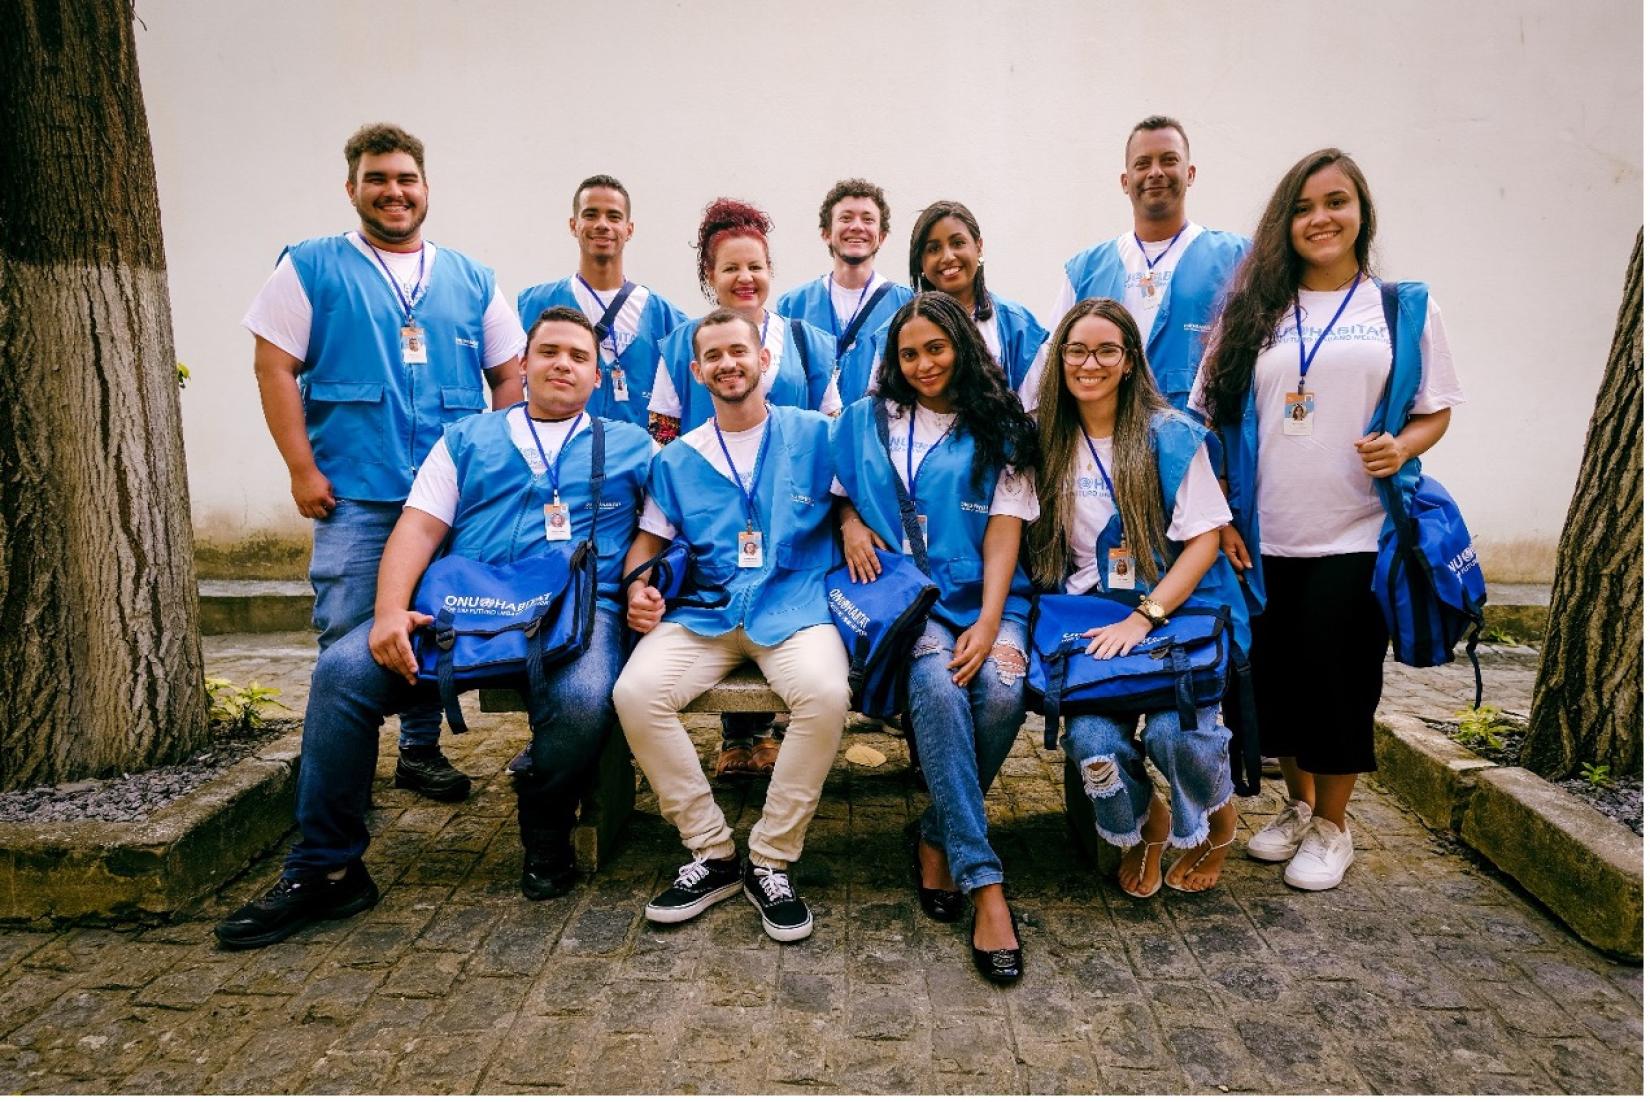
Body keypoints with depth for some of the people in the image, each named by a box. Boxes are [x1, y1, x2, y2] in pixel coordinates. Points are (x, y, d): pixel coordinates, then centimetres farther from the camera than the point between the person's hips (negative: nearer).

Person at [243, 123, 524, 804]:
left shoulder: (470, 279, 13)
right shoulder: (311, 267, 5)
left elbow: (509, 375, 14)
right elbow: (274, 367, 0)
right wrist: (302, 468, -8)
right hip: (352, 495, -2)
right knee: (348, 637, -2)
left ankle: (421, 752, 26)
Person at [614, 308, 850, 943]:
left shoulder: (815, 434, 8)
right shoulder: (677, 459, 16)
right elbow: (650, 538, 18)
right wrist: (638, 587, -1)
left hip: (793, 605, -2)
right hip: (704, 612, 3)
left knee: (825, 694, -34)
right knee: (635, 693, -26)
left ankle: (771, 862, -13)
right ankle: (712, 854, -9)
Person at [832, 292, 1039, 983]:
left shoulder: (1002, 429, 11)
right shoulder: (868, 419, 16)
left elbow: (1004, 531, 0)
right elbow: (840, 493, 23)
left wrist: (990, 623, -14)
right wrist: (851, 522, -3)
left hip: (984, 593, 1)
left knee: (1003, 688, -31)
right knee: (937, 684, -33)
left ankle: (937, 838, -7)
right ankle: (984, 882, -28)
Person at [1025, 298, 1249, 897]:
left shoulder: (1170, 434, -3)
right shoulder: (1048, 440, 7)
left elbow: (1205, 539, -6)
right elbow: (1042, 547, 10)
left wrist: (1145, 617, -17)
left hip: (1179, 609, -2)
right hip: (1090, 616, 2)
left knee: (1173, 729, -27)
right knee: (1091, 741, -23)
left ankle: (1218, 818, 11)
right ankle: (1144, 825, 14)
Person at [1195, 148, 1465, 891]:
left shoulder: (1405, 306, 5)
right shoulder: (1252, 311, 7)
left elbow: (1436, 410, 7)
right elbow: (1212, 420, 6)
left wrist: (1402, 447, -15)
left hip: (1356, 537, -2)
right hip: (1264, 538, 2)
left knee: (1337, 674, 2)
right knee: (1275, 674, 8)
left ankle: (1332, 825, 23)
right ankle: (1298, 805, 31)